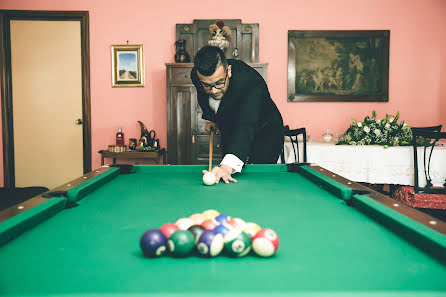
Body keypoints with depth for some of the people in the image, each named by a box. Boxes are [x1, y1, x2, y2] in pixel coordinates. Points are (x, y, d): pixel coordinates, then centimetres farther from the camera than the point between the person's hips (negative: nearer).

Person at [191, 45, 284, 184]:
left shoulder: (251, 82, -39)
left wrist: (228, 165, -65)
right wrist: (210, 118, 0)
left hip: (264, 134, -5)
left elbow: (246, 126, -53)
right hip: (229, 133, 6)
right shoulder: (196, 74, -20)